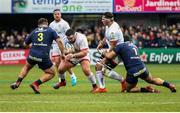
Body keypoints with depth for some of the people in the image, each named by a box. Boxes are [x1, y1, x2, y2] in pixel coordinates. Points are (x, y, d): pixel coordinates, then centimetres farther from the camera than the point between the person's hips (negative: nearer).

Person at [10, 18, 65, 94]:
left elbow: (26, 43, 26)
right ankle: (36, 84, -1)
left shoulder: (34, 32, 17)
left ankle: (17, 83, 22)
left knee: (26, 67, 34)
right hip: (43, 56, -4)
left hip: (32, 55, 4)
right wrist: (63, 53, 3)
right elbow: (59, 41, -3)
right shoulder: (50, 31, 9)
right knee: (51, 73, 16)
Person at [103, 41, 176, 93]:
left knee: (128, 89, 14)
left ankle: (146, 89, -8)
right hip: (142, 68, 6)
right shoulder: (133, 46, 22)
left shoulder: (120, 46, -1)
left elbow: (109, 56, 0)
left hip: (132, 72, -6)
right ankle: (169, 85, 13)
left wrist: (104, 53, 20)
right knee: (152, 80, 32)